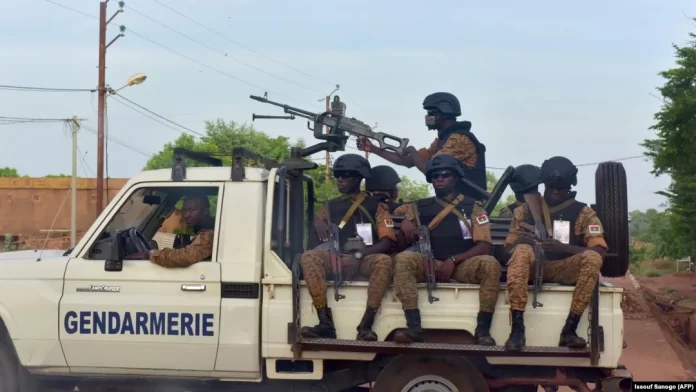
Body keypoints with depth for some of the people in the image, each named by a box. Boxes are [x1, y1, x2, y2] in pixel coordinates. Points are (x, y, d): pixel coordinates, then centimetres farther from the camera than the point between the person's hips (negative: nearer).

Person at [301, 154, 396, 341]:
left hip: (366, 258, -2)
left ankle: (365, 325, -41)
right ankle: (325, 324, -38)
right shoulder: (331, 206, 21)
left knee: (384, 261, -37)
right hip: (336, 258, 2)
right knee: (309, 257, -28)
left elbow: (387, 241, 0)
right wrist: (319, 222, -10)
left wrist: (359, 255, -14)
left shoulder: (376, 206, 11)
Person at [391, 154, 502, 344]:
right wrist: (404, 222, -10)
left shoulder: (473, 208, 8)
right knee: (404, 258, -30)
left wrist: (453, 260, -14)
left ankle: (482, 329, -30)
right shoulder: (420, 207, 14)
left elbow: (484, 246, 0)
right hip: (429, 265, 1)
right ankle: (414, 327, -38)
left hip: (463, 265, -1)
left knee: (490, 263, -32)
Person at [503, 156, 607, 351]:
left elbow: (600, 251, -6)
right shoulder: (525, 211, 10)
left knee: (592, 258, -30)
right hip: (533, 267, 0)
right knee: (522, 251, -33)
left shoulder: (583, 213, 6)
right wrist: (519, 243, -19)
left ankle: (569, 329, -32)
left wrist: (563, 247, -23)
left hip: (565, 269, 0)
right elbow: (508, 249, 7)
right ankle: (517, 330, -40)